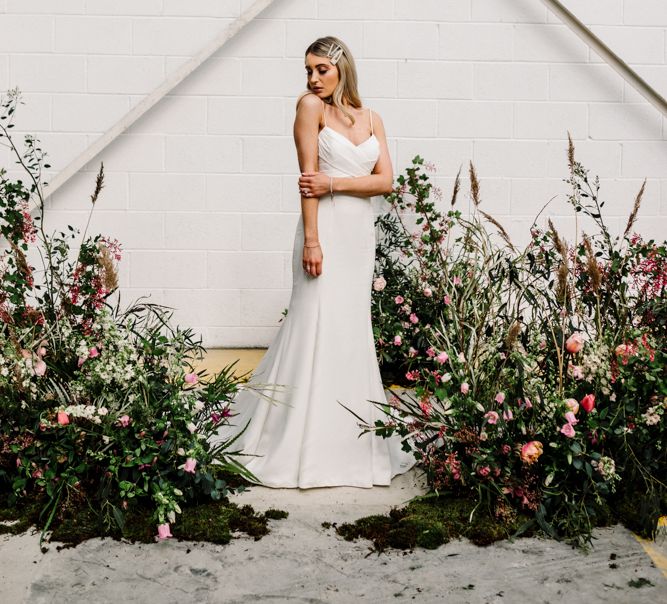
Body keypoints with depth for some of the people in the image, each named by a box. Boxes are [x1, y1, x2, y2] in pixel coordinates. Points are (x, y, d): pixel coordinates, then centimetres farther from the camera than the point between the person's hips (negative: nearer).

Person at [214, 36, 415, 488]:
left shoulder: (371, 119, 13)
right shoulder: (311, 106, -1)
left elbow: (386, 181, 2)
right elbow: (308, 177, -9)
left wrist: (334, 183, -11)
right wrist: (311, 239, -16)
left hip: (361, 233, 5)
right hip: (327, 229, -5)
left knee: (353, 332, 10)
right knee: (317, 328, -5)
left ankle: (352, 440, 21)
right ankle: (305, 448, 4)